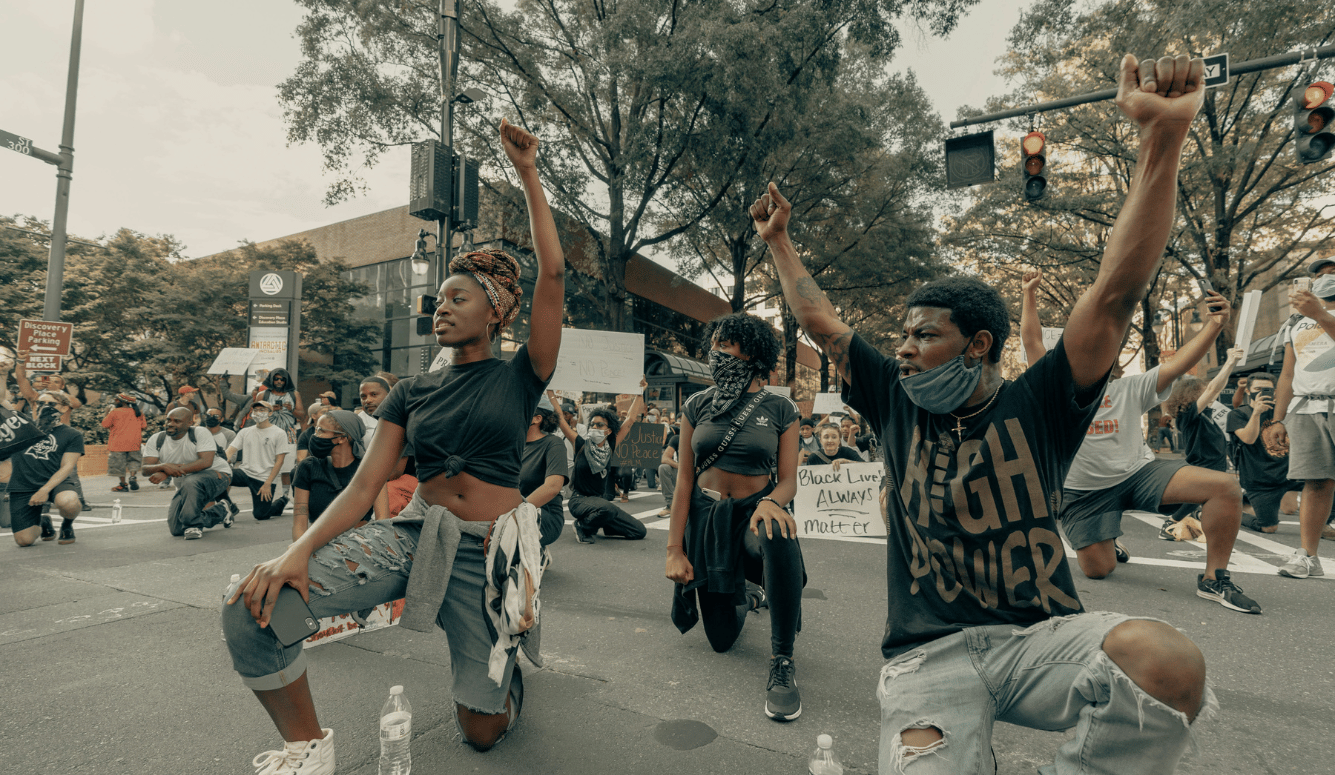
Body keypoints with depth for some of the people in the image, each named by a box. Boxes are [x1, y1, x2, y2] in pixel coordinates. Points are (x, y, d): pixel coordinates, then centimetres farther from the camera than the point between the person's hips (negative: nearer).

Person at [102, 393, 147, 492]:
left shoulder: (114, 412, -7)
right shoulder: (138, 413, 4)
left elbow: (105, 425, 0)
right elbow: (143, 426, 7)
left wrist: (106, 414, 15)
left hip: (118, 442, -3)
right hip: (134, 442, 4)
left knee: (119, 463, 6)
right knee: (133, 460, 16)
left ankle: (123, 485, 8)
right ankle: (132, 477, -8)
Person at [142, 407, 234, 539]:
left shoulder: (200, 433, -17)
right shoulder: (156, 440, -2)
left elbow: (206, 462, -29)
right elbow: (145, 469, -9)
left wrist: (166, 473, -34)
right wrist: (164, 466, -34)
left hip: (216, 475, -7)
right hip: (186, 486, 7)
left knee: (191, 482, -40)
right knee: (176, 529, 0)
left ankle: (193, 524, -21)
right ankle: (219, 512, 24)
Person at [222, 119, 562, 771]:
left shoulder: (519, 378, -2)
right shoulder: (412, 392, 8)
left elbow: (552, 272, -12)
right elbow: (366, 481, -1)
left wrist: (528, 174, -11)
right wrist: (300, 549, -17)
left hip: (488, 552, -2)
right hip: (411, 533, 3)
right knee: (251, 609, -20)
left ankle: (507, 663, 40)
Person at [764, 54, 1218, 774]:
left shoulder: (1035, 406, 0)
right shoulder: (897, 404, 6)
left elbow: (1117, 290, -9)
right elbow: (821, 323, 13)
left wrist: (1163, 134, -16)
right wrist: (778, 241, 22)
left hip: (1039, 635, 1)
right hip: (928, 651, 0)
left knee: (1169, 660, -31)